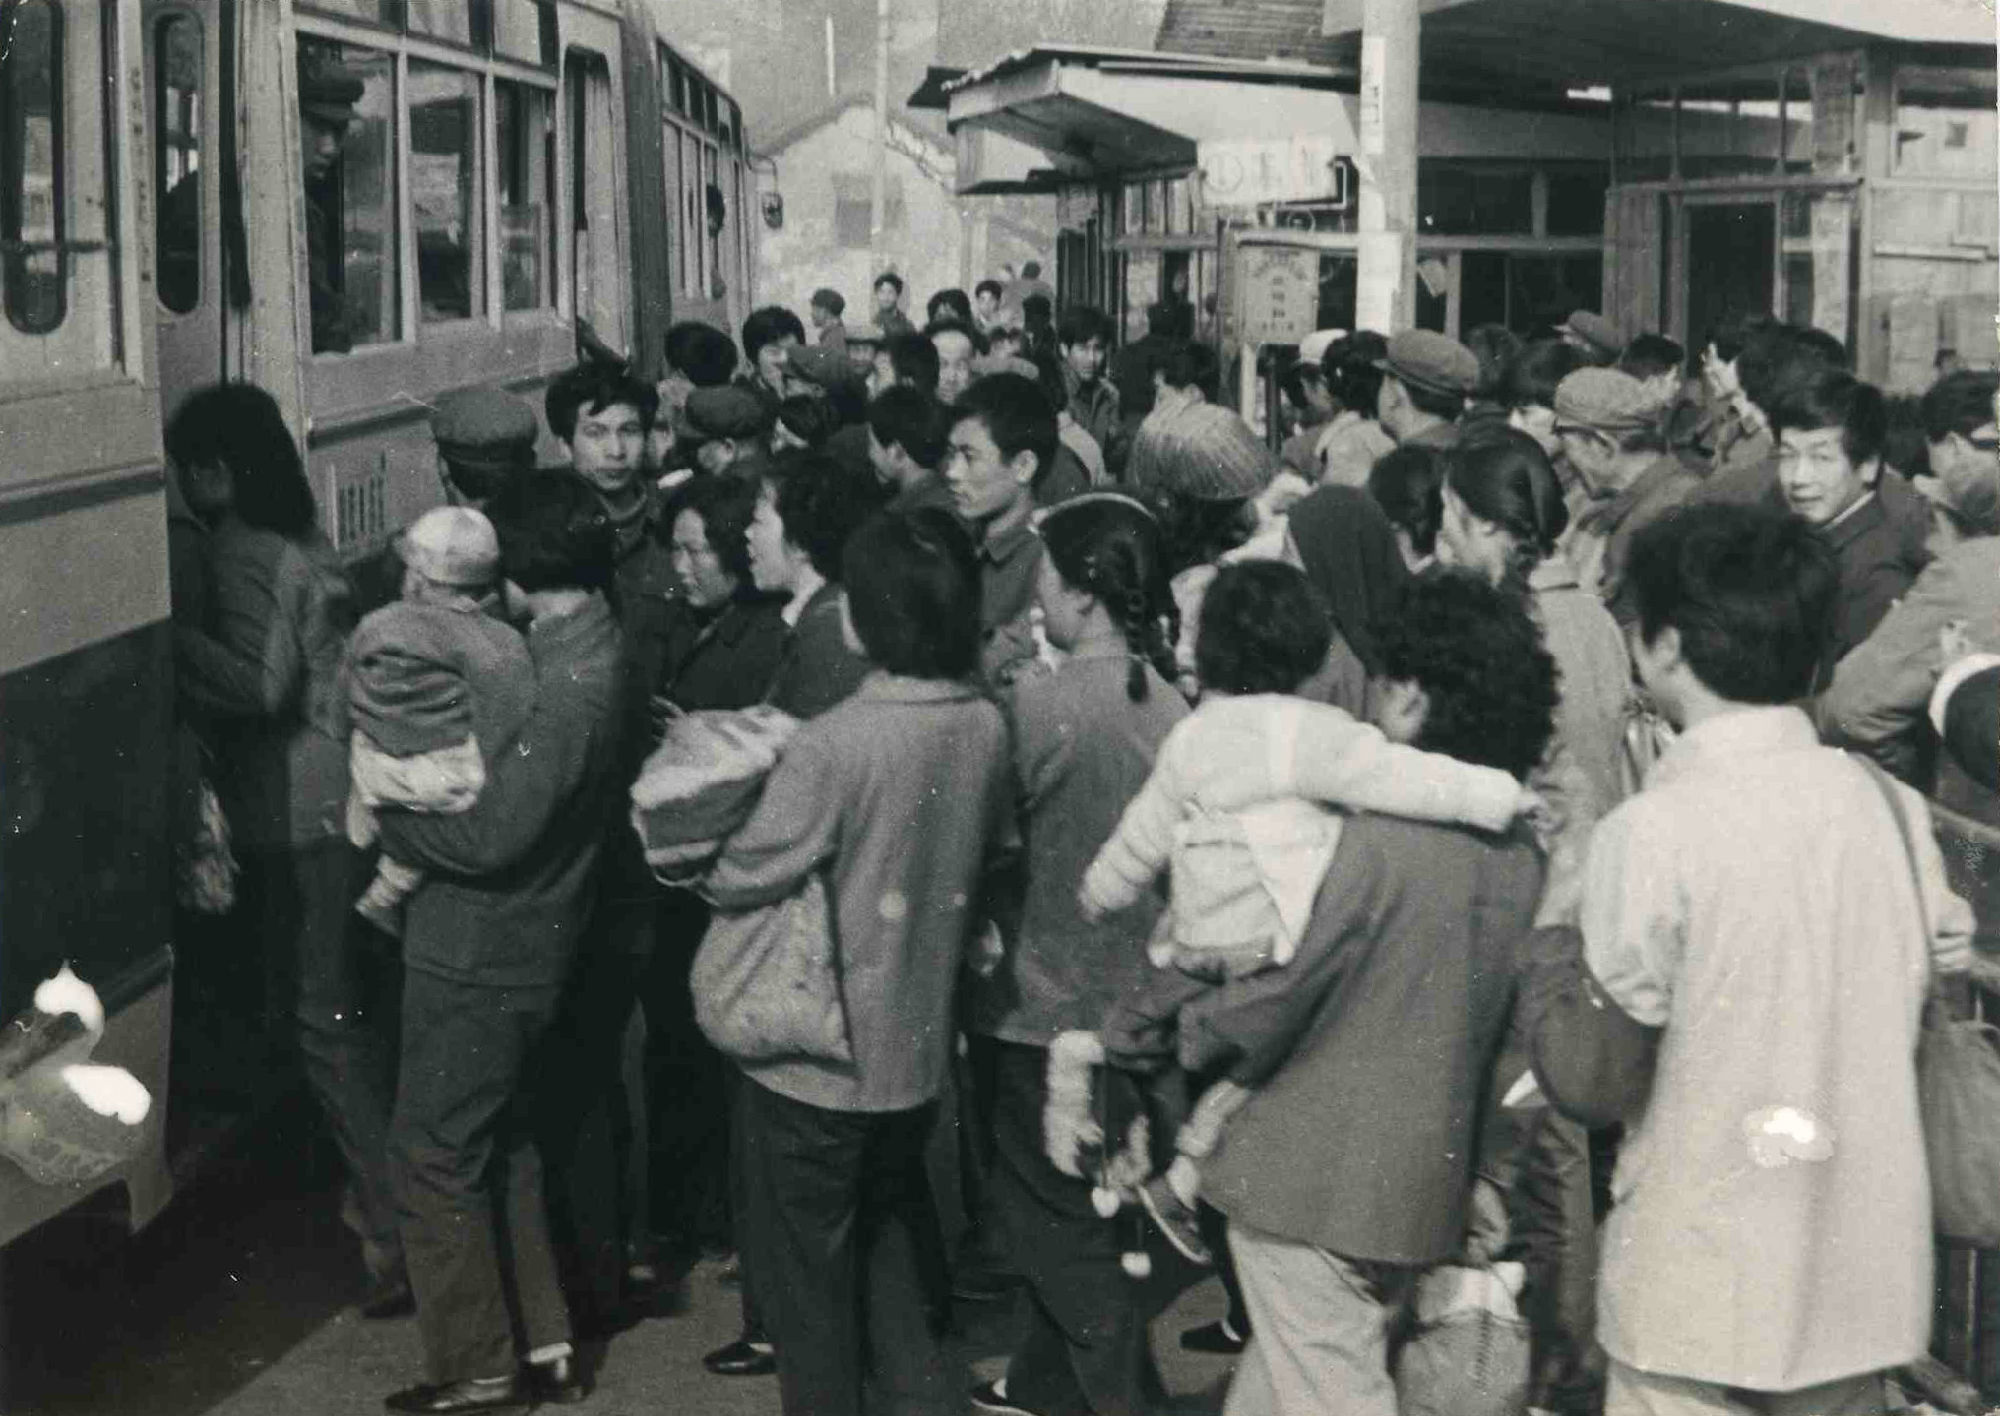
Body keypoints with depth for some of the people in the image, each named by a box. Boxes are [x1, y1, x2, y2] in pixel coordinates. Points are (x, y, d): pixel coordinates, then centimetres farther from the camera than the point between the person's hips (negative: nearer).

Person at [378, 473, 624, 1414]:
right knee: (502, 1145, 20)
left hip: (481, 957, -10)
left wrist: (383, 815, -13)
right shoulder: (580, 646, 5)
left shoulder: (567, 690, -26)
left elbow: (491, 833, -27)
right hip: (517, 944, 10)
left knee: (433, 1154, 3)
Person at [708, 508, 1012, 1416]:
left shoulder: (833, 746, -27)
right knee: (891, 1236, 26)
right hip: (920, 1046, 6)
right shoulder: (986, 729, -7)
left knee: (809, 1266, 13)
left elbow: (741, 878, -19)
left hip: (814, 1059, -6)